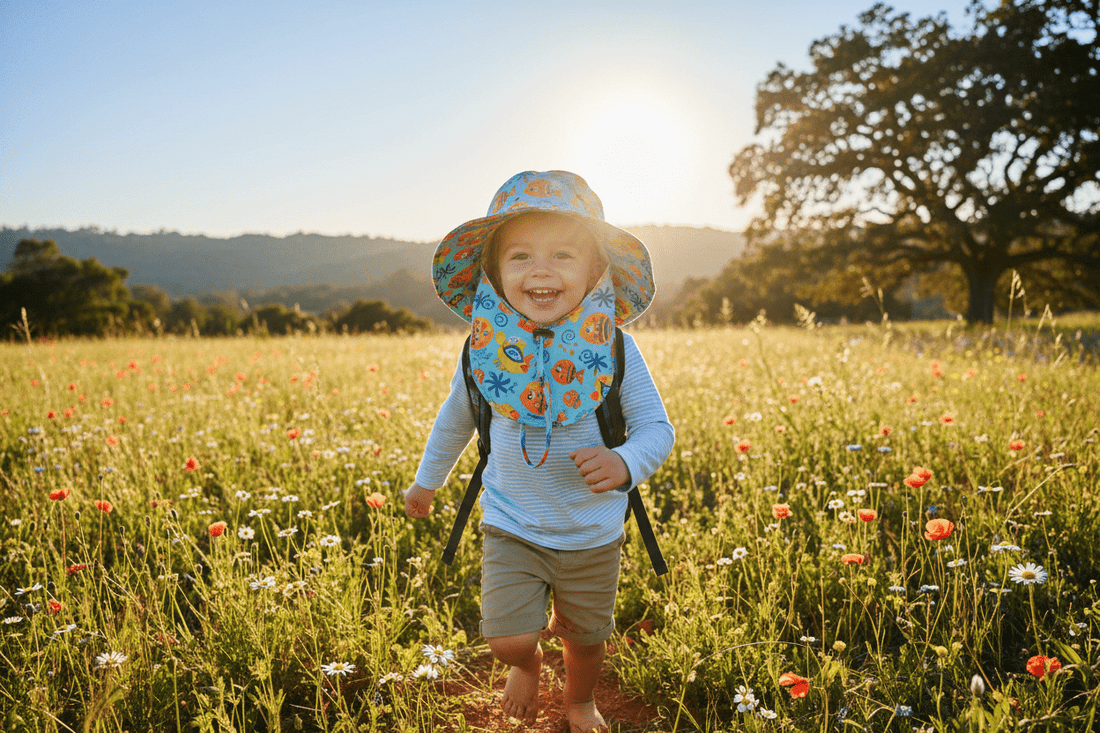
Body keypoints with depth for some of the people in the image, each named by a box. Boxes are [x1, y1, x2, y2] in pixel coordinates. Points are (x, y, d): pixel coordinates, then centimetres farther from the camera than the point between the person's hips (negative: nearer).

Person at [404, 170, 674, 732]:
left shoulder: (614, 350, -16)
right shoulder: (487, 349, -11)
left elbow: (656, 428, -9)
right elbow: (456, 418, 7)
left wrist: (625, 463, -31)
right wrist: (427, 480, 19)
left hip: (593, 535, 0)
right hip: (511, 529, 0)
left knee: (585, 637, 17)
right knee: (507, 640, -9)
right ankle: (527, 663, 31)